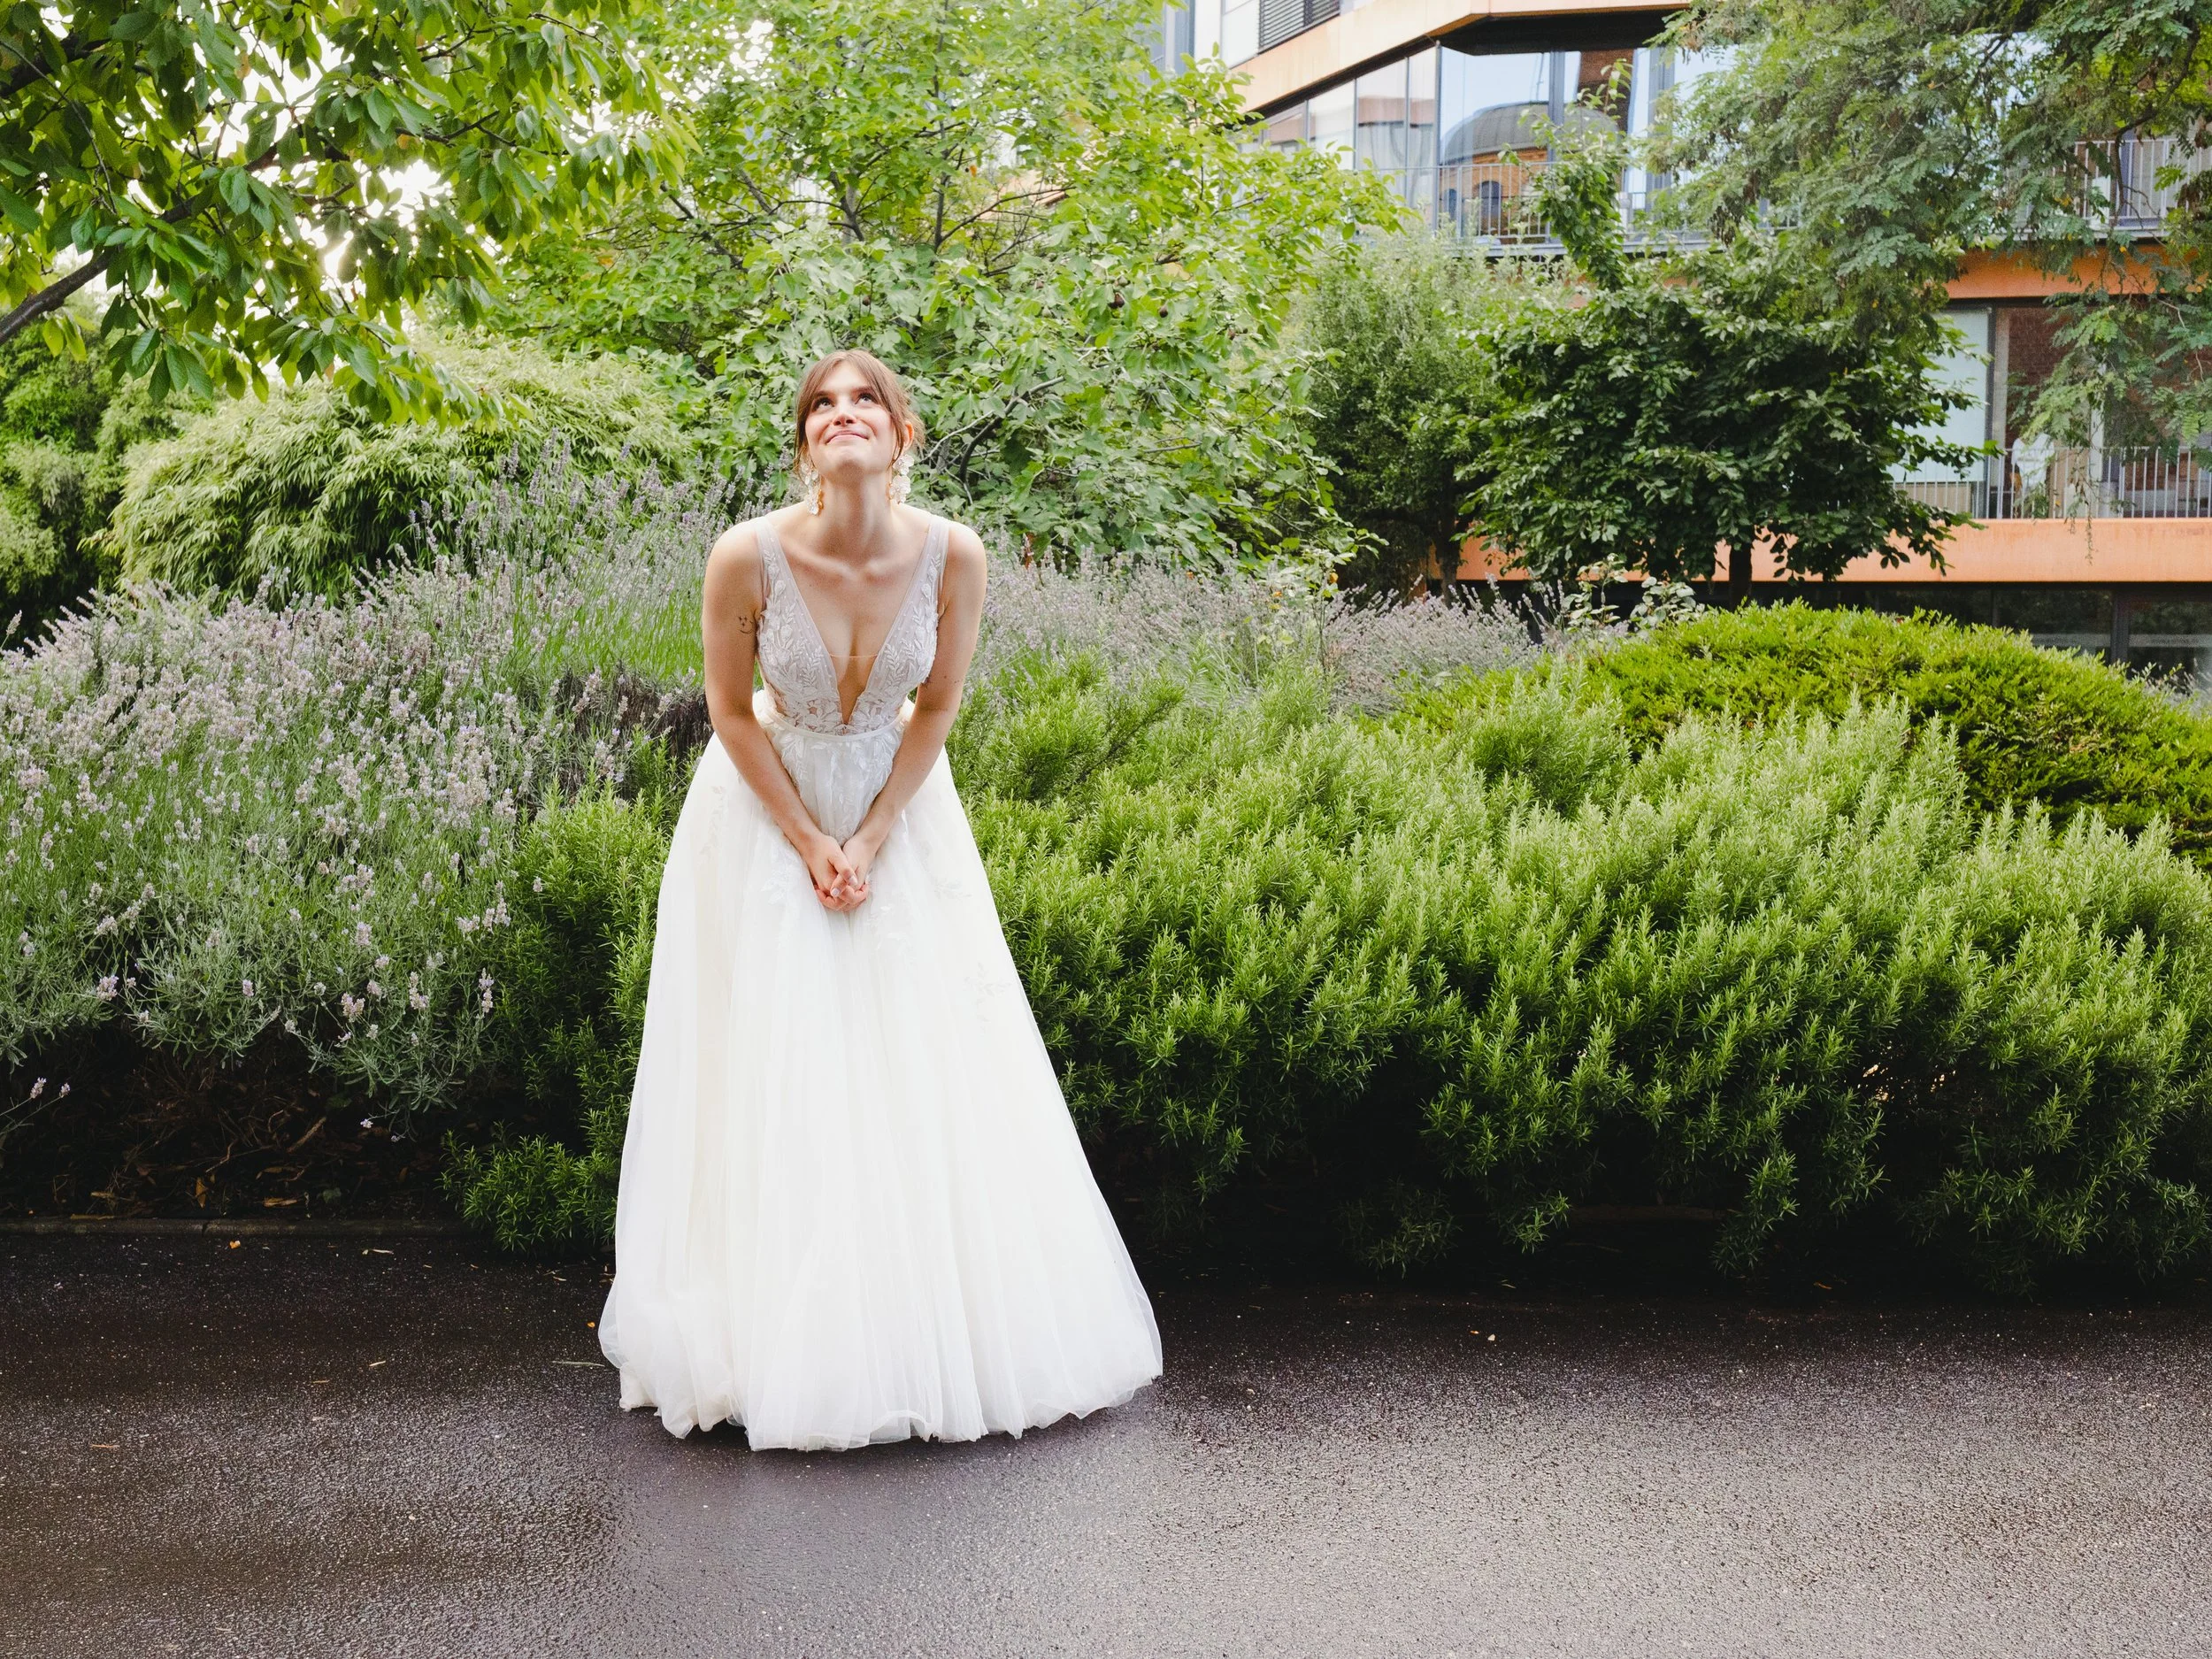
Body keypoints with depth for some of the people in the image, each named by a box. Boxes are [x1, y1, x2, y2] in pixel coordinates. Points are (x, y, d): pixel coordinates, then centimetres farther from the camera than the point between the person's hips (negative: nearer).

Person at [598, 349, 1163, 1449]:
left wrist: (871, 840, -10)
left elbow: (938, 705, -6)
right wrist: (808, 844, -11)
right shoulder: (747, 557, -24)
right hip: (770, 811, -2)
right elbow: (731, 711, -11)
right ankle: (787, 1344, 15)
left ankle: (948, 1330, 21)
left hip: (898, 811, 2)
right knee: (777, 1076, 0)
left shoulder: (951, 556, -20)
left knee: (926, 1067, 5)